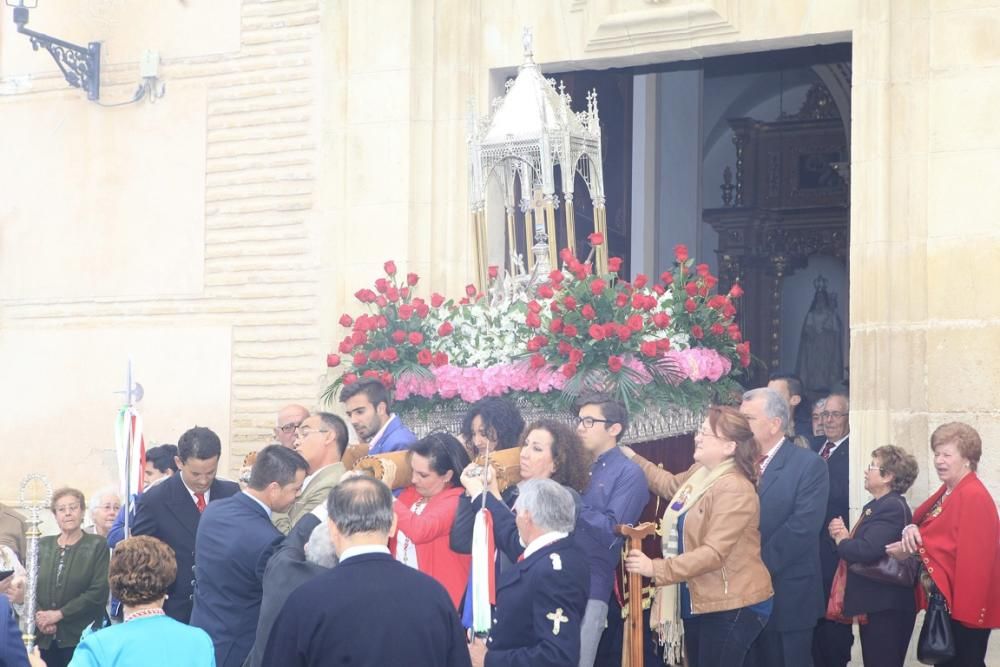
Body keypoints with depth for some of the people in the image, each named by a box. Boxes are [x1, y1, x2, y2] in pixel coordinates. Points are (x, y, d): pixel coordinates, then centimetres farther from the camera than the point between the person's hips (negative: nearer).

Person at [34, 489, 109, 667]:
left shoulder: (97, 545, 1)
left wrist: (59, 614, -12)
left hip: (81, 637, -3)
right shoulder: (42, 545, 13)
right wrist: (39, 617, -10)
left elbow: (98, 591, -8)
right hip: (44, 638, 3)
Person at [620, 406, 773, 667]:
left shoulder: (735, 490, -23)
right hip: (698, 600, 9)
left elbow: (714, 553, -29)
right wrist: (630, 456, 27)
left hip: (732, 606, -9)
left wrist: (656, 569, -30)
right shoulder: (698, 473, 7)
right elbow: (670, 485, 31)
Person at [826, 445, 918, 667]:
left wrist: (842, 541, -10)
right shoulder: (876, 505, 15)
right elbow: (861, 544, 13)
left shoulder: (892, 508, -18)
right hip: (874, 604, 10)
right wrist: (843, 535, -7)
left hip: (887, 608, -10)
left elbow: (867, 551, -29)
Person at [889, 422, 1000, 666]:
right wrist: (913, 530, -12)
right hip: (945, 600, 10)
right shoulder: (948, 492, 12)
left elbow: (971, 554, -24)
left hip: (964, 603, -10)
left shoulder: (973, 496, -20)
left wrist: (914, 547, -19)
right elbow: (934, 532, 12)